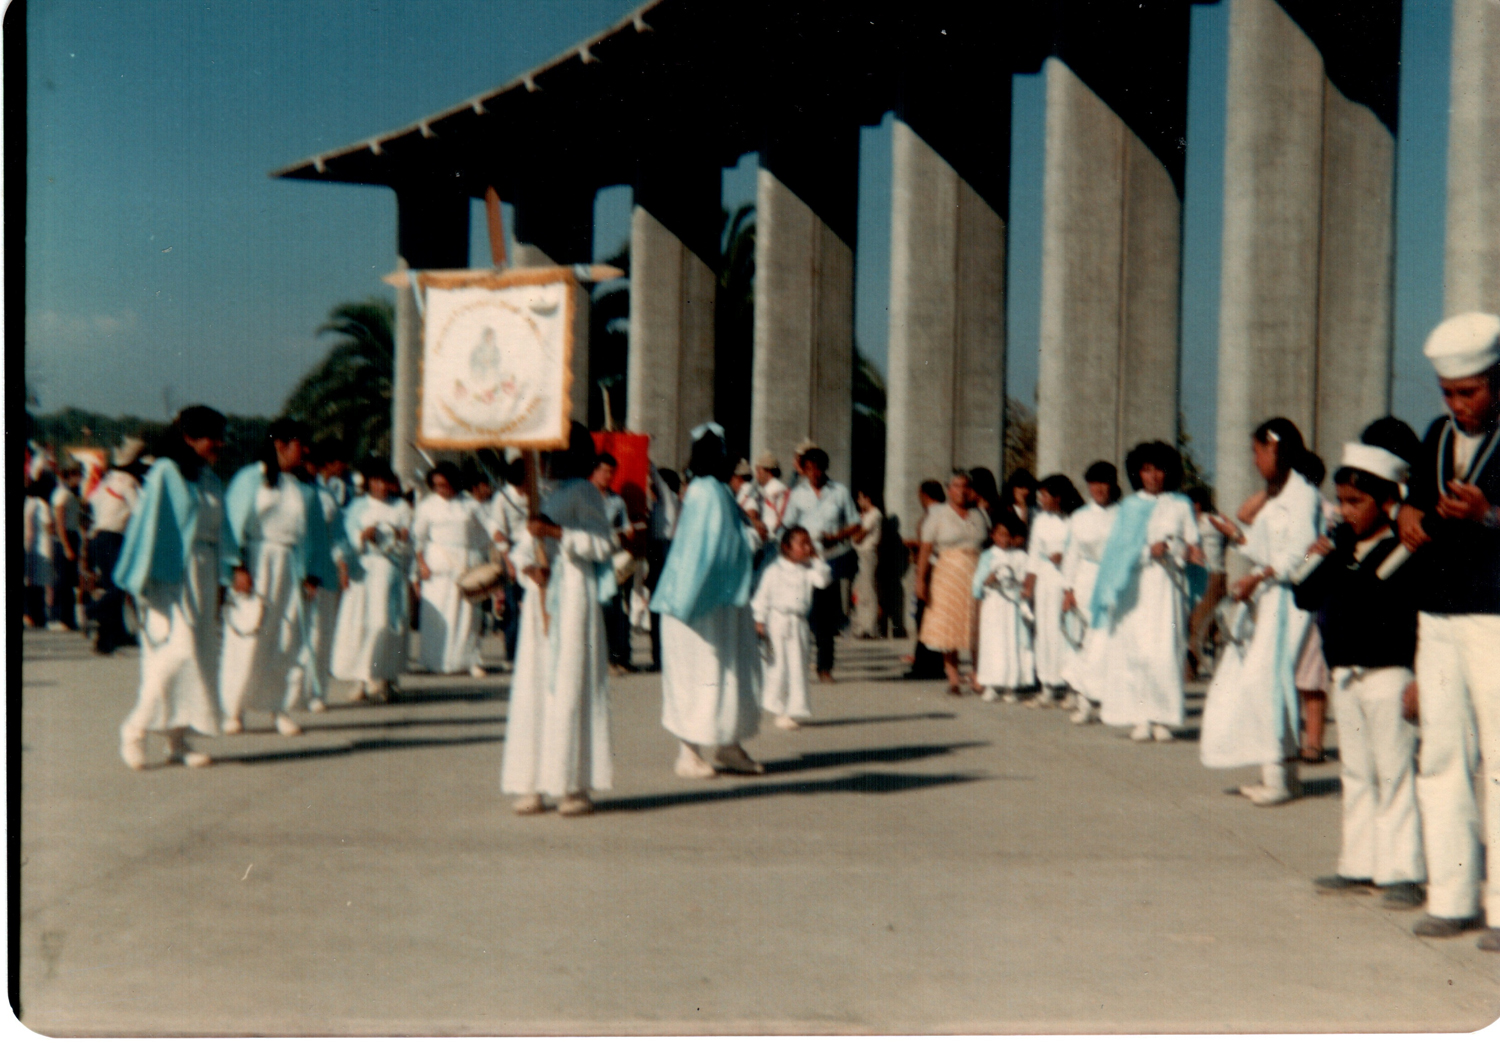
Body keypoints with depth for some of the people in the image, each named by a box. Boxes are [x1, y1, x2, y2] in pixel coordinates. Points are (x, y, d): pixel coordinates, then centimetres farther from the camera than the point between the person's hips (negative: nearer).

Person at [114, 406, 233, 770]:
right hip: (172, 576, -7)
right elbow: (148, 523, -10)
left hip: (203, 576, 7)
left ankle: (178, 738, 10)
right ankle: (136, 728, -1)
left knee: (201, 655, 5)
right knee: (178, 650, -14)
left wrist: (231, 570, 7)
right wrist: (142, 582, -12)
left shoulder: (211, 480, 13)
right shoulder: (165, 473, -7)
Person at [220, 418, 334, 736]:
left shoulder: (305, 489, 11)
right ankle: (234, 710, 6)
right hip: (256, 568, -3)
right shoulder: (250, 479, 2)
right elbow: (234, 524, -3)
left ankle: (284, 709, 9)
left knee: (291, 642, 1)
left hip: (292, 571, 3)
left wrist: (313, 575, 1)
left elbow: (315, 535, 12)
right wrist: (238, 567, -14)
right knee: (248, 642, -3)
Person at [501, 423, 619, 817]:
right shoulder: (545, 494, 19)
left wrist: (557, 532, -19)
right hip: (542, 597, 7)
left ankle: (575, 786, -5)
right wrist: (528, 568, -7)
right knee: (534, 685, 2)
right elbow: (521, 549, 15)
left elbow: (604, 544, -11)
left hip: (573, 596, -7)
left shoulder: (583, 492, -2)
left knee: (570, 686, -8)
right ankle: (534, 785, 4)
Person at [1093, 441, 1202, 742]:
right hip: (1134, 587, 1)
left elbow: (1192, 545, 9)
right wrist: (1149, 551, -12)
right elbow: (1119, 547, 2)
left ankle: (1163, 718, -6)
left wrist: (1170, 548, -10)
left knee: (1166, 649, -9)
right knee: (1132, 648, -8)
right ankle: (1141, 719, -5)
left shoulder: (1180, 506, 12)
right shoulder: (1129, 507, 13)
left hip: (1166, 585, 0)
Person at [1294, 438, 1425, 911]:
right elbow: (1308, 599, 13)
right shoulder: (1341, 552, 10)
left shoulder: (1402, 554, -11)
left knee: (1394, 774, -3)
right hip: (1346, 676, 8)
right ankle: (1359, 865, 21)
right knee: (1356, 774, 13)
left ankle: (1403, 872, 2)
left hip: (1387, 675, -8)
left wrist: (1419, 679, -19)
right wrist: (1317, 563, -4)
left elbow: (1422, 620, -15)